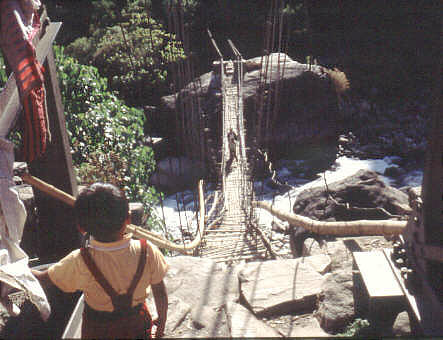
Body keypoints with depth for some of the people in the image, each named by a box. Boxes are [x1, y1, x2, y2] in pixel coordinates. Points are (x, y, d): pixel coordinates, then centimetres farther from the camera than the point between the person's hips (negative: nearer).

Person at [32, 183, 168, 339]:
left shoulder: (79, 263, -30)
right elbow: (160, 292, -13)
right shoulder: (148, 252, -27)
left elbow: (43, 279, -13)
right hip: (137, 323, 1)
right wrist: (162, 319, 6)